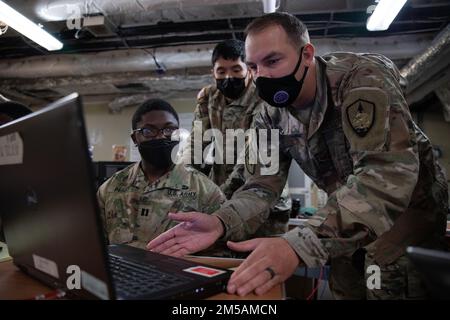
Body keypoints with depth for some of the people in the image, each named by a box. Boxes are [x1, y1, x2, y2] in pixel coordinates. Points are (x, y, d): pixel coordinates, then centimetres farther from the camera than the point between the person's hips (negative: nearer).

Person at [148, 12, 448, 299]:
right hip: (347, 215, 5)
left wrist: (298, 245, -51)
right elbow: (264, 183, -9)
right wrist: (220, 222, -31)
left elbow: (388, 173, -40)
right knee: (345, 288, 9)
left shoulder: (364, 76, -27)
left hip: (410, 200, -4)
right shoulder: (273, 118, -8)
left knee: (388, 283, -20)